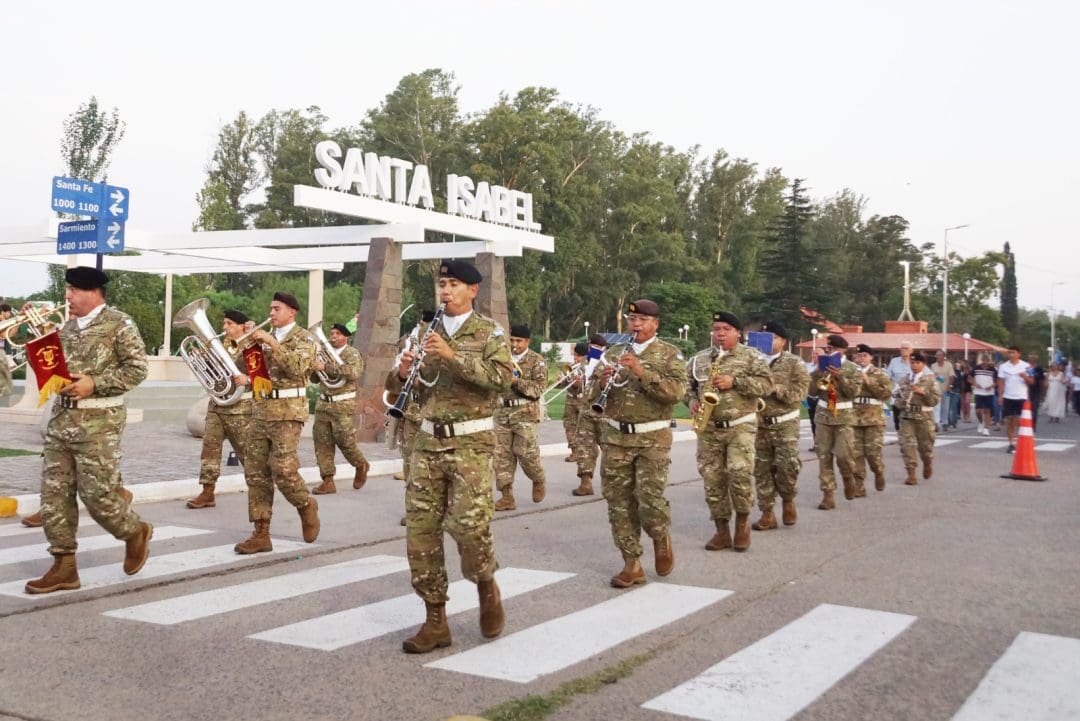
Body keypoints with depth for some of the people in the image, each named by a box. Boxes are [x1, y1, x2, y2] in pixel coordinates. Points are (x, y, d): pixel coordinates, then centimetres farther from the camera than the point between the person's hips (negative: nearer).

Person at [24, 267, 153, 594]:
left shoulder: (119, 324, -6)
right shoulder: (67, 327, 14)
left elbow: (137, 368, -11)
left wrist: (94, 383, -17)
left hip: (99, 420, -7)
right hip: (61, 417, 7)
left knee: (97, 494, -5)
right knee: (54, 493, 3)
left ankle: (136, 533, 23)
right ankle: (64, 566, 11)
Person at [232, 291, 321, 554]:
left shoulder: (303, 338, -3)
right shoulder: (265, 337, 16)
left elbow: (297, 367, -21)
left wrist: (272, 343, -22)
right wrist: (246, 378, 1)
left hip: (287, 411, -6)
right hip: (261, 409, 7)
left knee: (283, 468, -14)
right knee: (255, 472, 1)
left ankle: (306, 507, 15)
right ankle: (261, 534, 5)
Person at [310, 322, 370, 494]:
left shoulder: (352, 354, -3)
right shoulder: (324, 352, 15)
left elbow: (353, 372, -24)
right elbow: (315, 379, 19)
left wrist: (326, 367, -27)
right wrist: (314, 366, -4)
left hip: (343, 405, -6)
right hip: (323, 403, 6)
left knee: (345, 441, -3)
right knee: (322, 442, -1)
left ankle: (361, 466, 25)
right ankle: (328, 481, 3)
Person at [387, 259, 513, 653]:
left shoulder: (489, 331, 0)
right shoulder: (427, 334, 13)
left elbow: (502, 378, -16)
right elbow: (396, 387, 14)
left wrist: (453, 356, -23)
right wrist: (402, 373, -9)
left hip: (472, 443, -4)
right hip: (429, 443, 5)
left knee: (469, 525, -14)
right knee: (420, 530, 0)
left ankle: (487, 587, 17)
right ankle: (436, 621, 10)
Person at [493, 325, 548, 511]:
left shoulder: (537, 360, -2)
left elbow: (539, 388, -10)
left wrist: (516, 381, -20)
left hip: (525, 412, -5)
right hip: (502, 411, 5)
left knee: (526, 453, -6)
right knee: (502, 454, 0)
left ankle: (539, 481, 23)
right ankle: (506, 496, 4)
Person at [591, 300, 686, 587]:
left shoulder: (669, 354, 1)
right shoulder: (612, 353, 11)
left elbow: (676, 392, -13)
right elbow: (594, 396, 10)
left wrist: (642, 372, -23)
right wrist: (603, 382, -13)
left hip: (653, 439, -3)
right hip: (615, 438, 4)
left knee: (649, 499, -11)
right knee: (619, 502, 3)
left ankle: (662, 538, 21)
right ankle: (632, 565, 12)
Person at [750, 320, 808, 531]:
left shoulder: (794, 362, 1)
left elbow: (799, 391, -9)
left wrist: (775, 388, -18)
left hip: (784, 423, -2)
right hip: (759, 424, 3)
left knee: (787, 466, -9)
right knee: (762, 469, 3)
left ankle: (788, 501, 20)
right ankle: (767, 513, 10)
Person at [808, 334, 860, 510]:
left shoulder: (852, 368, 0)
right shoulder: (821, 367, 9)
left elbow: (853, 391, -11)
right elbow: (810, 389, 3)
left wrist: (839, 376, -19)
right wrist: (818, 372, -10)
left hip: (843, 416, -3)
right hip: (823, 415, 3)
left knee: (842, 454, -10)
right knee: (824, 456, -1)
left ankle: (848, 478, 23)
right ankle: (828, 495, 2)